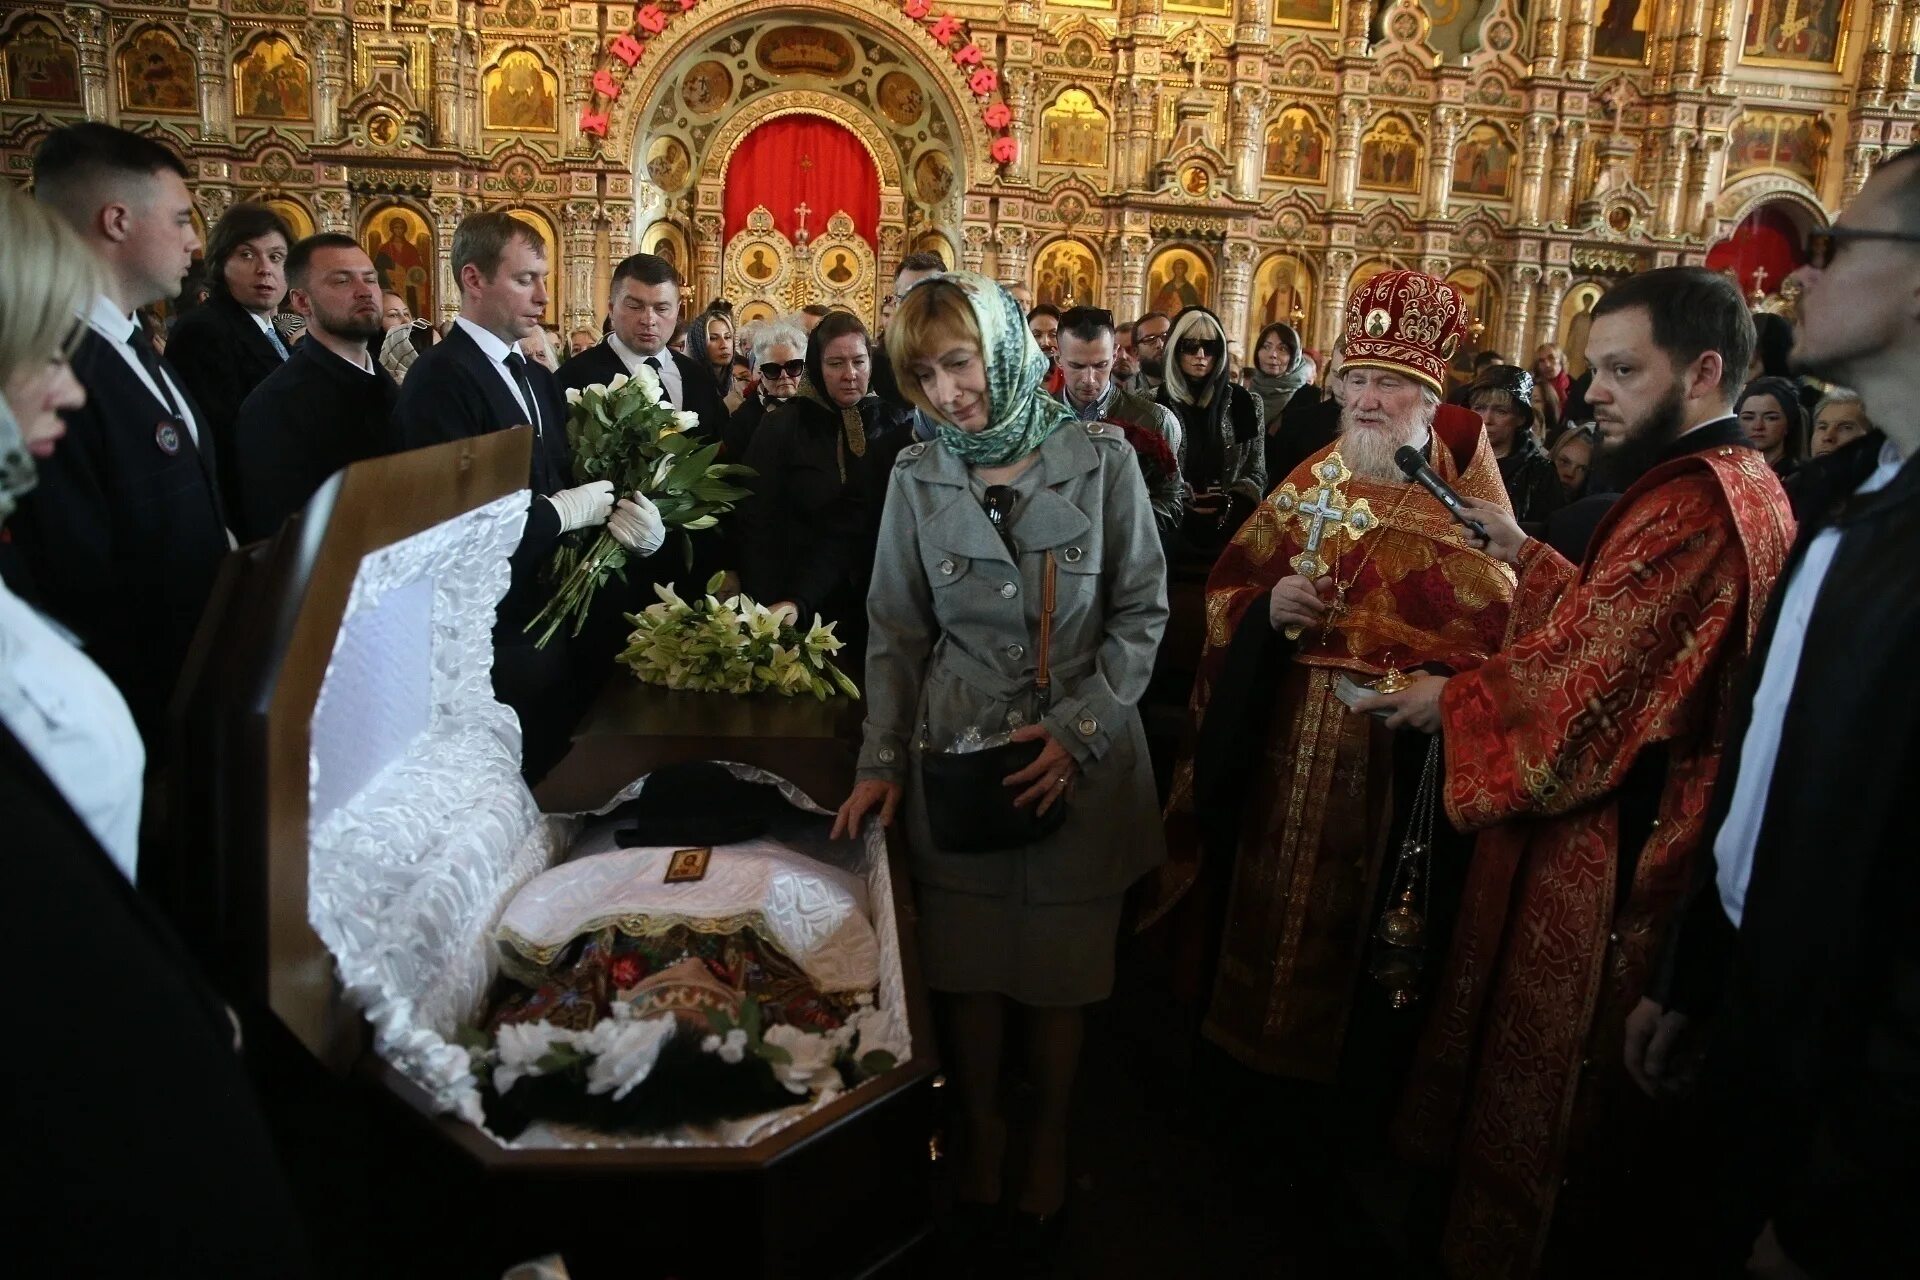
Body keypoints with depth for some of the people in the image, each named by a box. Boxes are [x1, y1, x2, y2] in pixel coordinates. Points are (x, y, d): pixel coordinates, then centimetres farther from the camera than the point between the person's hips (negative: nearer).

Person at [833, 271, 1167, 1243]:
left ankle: (1049, 1135, 34)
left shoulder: (1100, 459, -6)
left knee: (1059, 971, 10)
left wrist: (1079, 729, -12)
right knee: (968, 963, 10)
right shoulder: (917, 477, 0)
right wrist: (882, 761, -1)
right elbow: (896, 633, 4)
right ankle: (979, 1127, 35)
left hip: (1083, 762, -1)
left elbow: (1142, 611, -3)